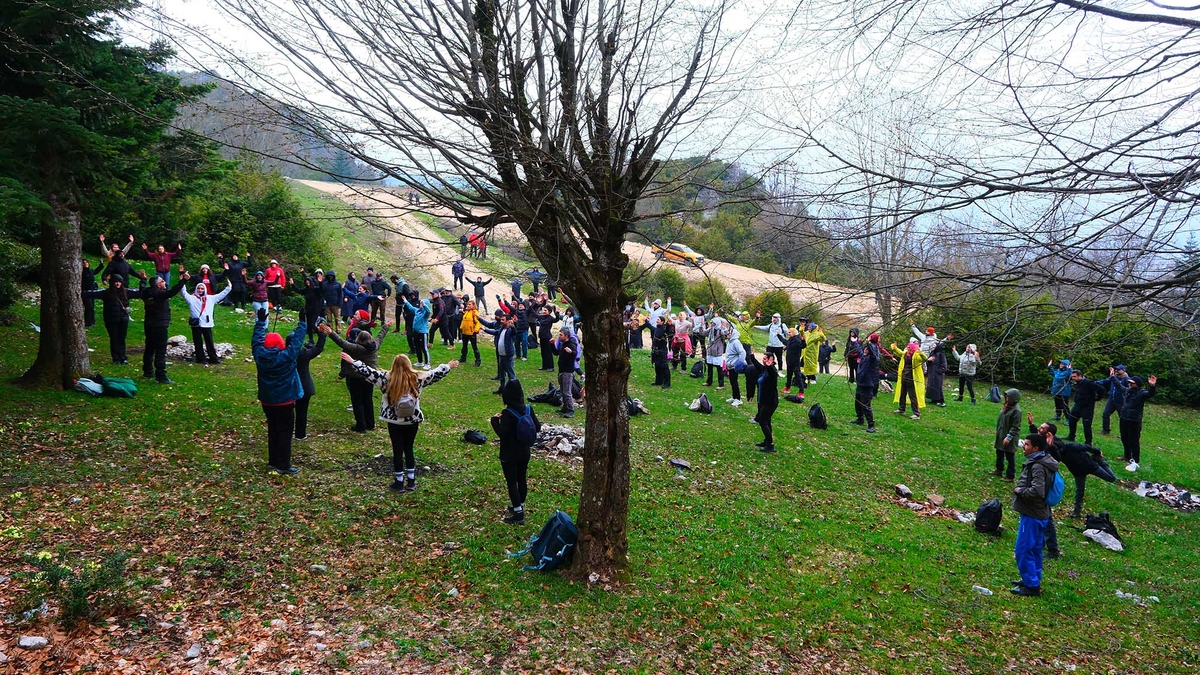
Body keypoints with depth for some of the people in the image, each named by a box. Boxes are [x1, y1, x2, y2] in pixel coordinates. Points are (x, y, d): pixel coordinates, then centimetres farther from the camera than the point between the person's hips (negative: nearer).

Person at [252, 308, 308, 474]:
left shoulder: (260, 355, -6)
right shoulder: (287, 356, -20)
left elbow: (257, 340, 9)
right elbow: (296, 341, -14)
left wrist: (260, 322, 19)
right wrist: (302, 323, -5)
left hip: (267, 401, 6)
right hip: (285, 401, -6)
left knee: (273, 430, 18)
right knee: (285, 432, 1)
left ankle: (273, 460, 25)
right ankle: (283, 465, 2)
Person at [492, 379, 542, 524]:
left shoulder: (507, 413, -23)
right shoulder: (528, 409, -5)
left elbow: (502, 433, -27)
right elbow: (537, 427, 2)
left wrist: (495, 420, -13)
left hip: (509, 455, -6)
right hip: (524, 453, 6)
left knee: (511, 482, 2)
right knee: (522, 479, 19)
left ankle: (518, 513, 3)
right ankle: (520, 505, 35)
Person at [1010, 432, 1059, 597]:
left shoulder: (1038, 466, -23)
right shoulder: (1042, 461, 9)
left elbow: (1037, 491, -31)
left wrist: (1019, 490, -17)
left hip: (1032, 515, -10)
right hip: (1039, 513, 10)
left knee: (1023, 551, -3)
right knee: (1034, 549, 19)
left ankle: (1031, 585, 4)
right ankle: (1033, 580, 30)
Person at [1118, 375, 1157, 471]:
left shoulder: (1142, 393, -16)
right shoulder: (1128, 390, 7)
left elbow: (1150, 394, -37)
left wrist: (1152, 386, -55)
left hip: (1134, 421, -8)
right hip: (1124, 419, 8)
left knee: (1134, 441, -6)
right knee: (1124, 439, 20)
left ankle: (1135, 462, -3)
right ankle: (1127, 456, 37)